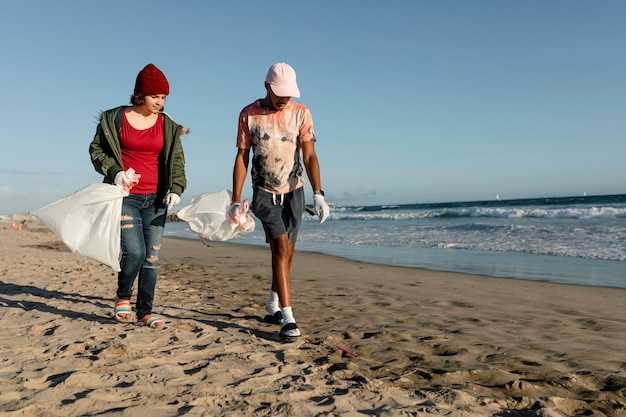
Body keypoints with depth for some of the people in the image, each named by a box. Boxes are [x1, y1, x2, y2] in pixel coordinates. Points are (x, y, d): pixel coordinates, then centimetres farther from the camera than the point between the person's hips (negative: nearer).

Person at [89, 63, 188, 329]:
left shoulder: (168, 126, 6)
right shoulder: (114, 118, 0)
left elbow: (177, 160, 8)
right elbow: (96, 149, 6)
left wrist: (176, 188, -8)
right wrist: (114, 171, -12)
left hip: (155, 198, 3)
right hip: (125, 196, -3)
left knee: (152, 257, 4)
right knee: (135, 251, -13)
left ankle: (145, 312, 16)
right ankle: (123, 296, 17)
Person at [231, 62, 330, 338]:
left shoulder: (301, 113, -5)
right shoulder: (249, 114, -5)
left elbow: (309, 156, -9)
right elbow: (242, 158, -2)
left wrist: (318, 194, -20)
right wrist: (236, 200, -6)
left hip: (293, 192, 2)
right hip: (264, 193, -2)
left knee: (286, 252, 9)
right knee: (280, 247, -16)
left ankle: (273, 304, 32)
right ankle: (287, 317, -13)